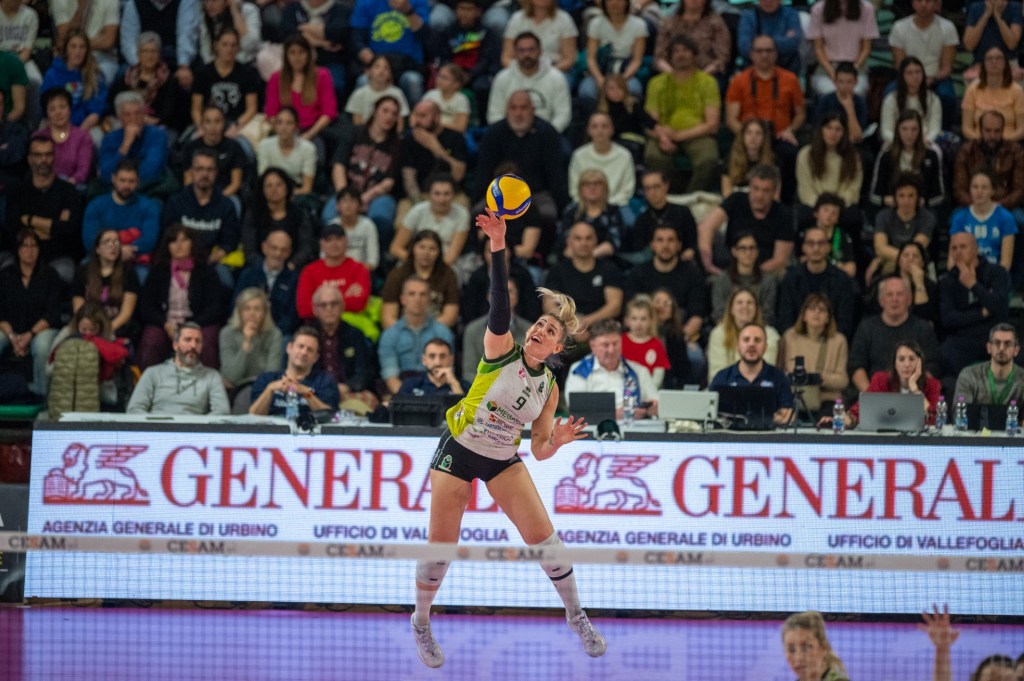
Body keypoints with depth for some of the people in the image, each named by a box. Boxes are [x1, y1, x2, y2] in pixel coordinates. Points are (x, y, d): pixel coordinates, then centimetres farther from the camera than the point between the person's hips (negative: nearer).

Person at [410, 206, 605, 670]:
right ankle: (421, 623, 20)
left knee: (541, 534, -7)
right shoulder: (502, 351, -12)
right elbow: (500, 303, -29)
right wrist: (498, 248, -43)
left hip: (503, 460, 3)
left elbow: (539, 450, 1)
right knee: (441, 543, -3)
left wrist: (557, 441, -23)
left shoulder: (549, 388, -1)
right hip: (458, 451, -3)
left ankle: (576, 614, 11)